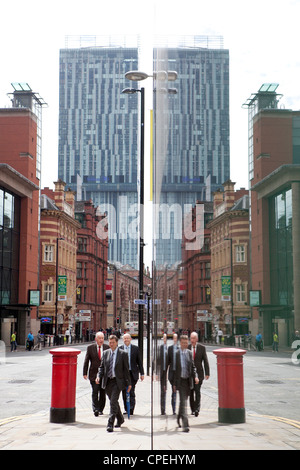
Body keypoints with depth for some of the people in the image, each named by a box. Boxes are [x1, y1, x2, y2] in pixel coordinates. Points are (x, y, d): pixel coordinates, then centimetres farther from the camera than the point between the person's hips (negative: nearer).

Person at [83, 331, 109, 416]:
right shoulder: (90, 348, 1)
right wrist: (85, 373, -1)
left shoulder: (107, 348, 3)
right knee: (95, 392, -12)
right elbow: (86, 361, 3)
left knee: (102, 393, 8)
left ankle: (100, 409, 19)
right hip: (94, 373, -2)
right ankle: (95, 409, -13)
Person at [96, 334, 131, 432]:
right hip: (107, 381, 5)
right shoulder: (105, 353, 9)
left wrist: (128, 383, -3)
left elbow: (126, 369, -1)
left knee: (113, 402, -14)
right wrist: (99, 376, -6)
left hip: (117, 381, -5)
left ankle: (110, 424, -12)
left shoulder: (123, 354, -2)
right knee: (113, 402, 15)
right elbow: (102, 366, 13)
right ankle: (120, 419, 35)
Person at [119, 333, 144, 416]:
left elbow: (139, 361, 5)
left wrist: (142, 373, 2)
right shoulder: (119, 349, 5)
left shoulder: (135, 349, 3)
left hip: (132, 373, -2)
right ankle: (126, 409, 15)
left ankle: (131, 409, -5)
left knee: (131, 392, -8)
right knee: (124, 392, 5)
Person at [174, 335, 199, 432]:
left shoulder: (189, 353, 7)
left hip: (188, 380, 5)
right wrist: (174, 383, -4)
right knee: (183, 402, -10)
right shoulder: (176, 353, -6)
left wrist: (195, 376, -7)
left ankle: (179, 417, 39)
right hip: (180, 380, -4)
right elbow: (174, 369, -3)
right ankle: (185, 425, -14)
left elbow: (193, 366, 11)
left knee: (184, 401, 16)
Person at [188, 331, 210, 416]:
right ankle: (193, 409, 19)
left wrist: (207, 373, -4)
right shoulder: (187, 348, 2)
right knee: (191, 392, 7)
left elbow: (205, 361, 0)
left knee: (197, 391, -12)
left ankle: (197, 409, -12)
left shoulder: (202, 347, -2)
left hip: (199, 373, -2)